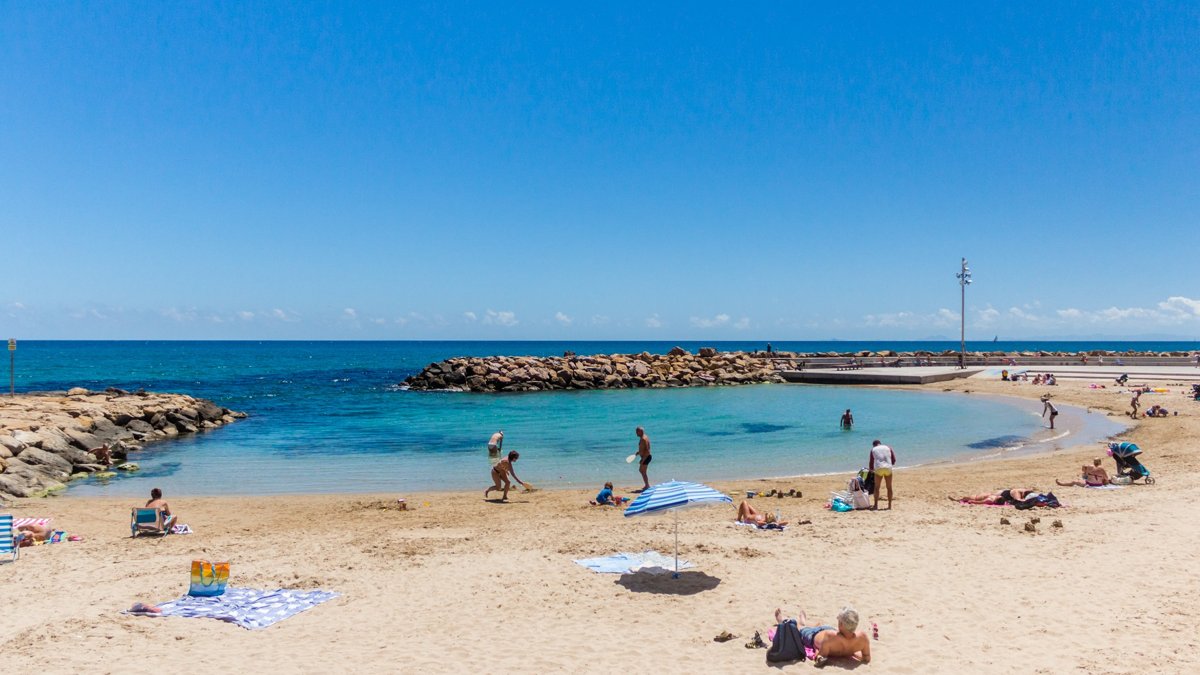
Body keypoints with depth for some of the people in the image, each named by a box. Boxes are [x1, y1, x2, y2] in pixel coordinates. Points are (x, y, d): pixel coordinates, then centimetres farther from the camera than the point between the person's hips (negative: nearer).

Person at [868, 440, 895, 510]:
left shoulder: (873, 450, 15)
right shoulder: (888, 448, 18)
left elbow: (871, 462, 14)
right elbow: (894, 460, 13)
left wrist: (871, 468, 32)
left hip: (879, 469, -1)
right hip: (888, 468, 1)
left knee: (877, 487, 10)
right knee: (889, 487, 12)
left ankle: (876, 506, 5)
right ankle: (889, 506, 13)